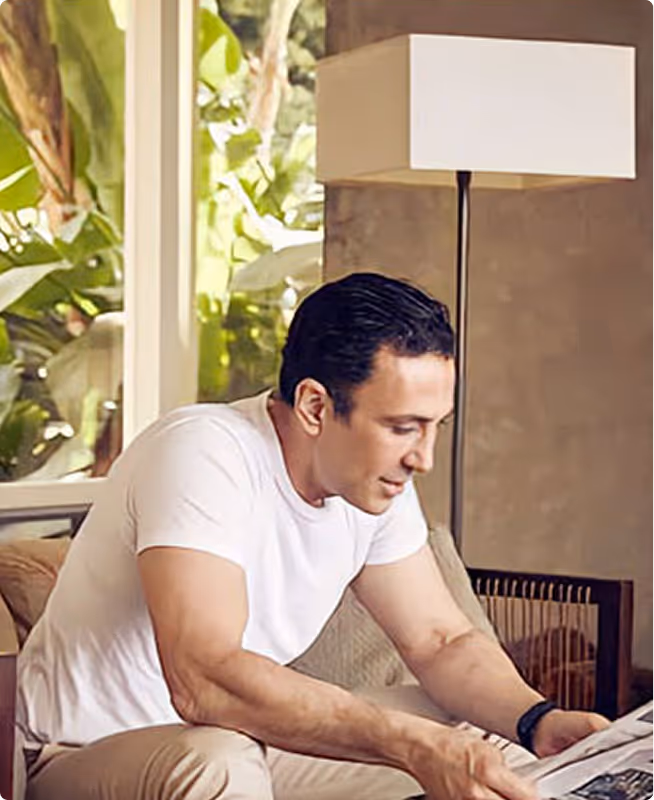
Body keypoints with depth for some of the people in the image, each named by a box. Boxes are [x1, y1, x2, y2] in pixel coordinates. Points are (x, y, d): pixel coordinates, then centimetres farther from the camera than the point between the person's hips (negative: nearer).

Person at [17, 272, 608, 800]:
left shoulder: (378, 480, -4)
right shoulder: (202, 455, -28)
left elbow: (442, 641, 5)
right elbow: (203, 679, -40)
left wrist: (538, 720, -15)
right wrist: (415, 744, -44)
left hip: (244, 749, 7)